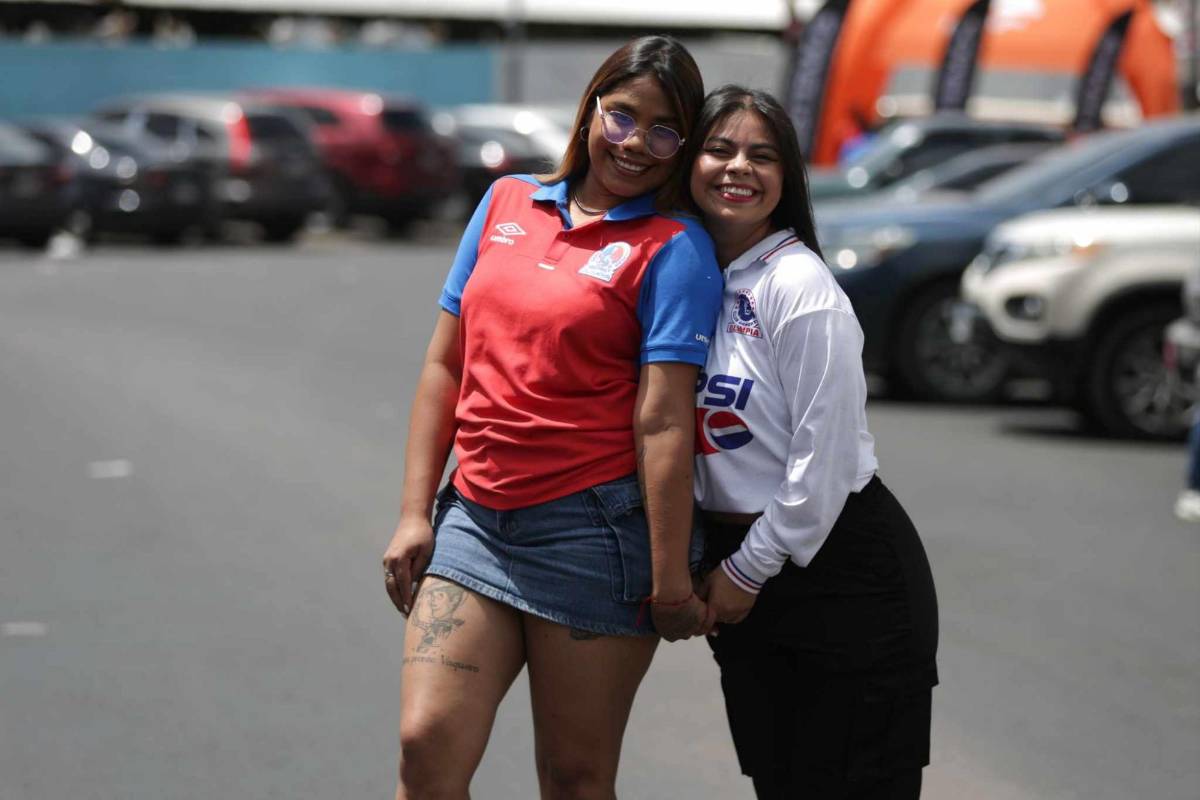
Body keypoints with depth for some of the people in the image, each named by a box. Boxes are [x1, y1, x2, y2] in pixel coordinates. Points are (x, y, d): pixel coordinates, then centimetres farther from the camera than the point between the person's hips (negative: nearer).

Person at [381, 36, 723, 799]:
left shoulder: (673, 249, -5)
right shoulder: (507, 202, 10)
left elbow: (662, 422, -13)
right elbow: (445, 365, 13)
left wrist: (670, 580, -14)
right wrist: (415, 513, 8)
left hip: (597, 530, -4)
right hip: (476, 518, 4)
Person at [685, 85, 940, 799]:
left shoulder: (798, 285, -15)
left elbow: (823, 456, -18)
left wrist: (747, 573, -10)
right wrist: (710, 568, 3)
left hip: (843, 571, -7)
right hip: (739, 563, 7)